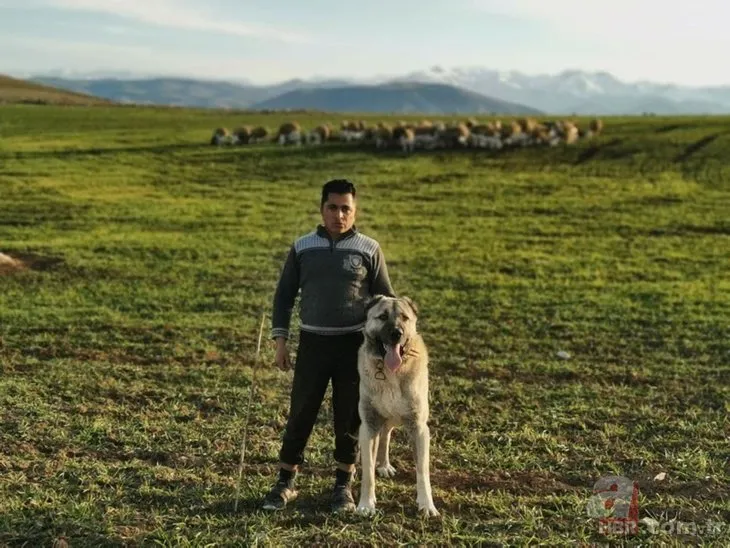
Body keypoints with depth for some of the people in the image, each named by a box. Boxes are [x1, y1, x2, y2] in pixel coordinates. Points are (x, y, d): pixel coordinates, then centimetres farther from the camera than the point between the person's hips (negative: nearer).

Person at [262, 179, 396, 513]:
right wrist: (280, 340, 1)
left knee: (349, 417, 6)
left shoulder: (369, 249, -1)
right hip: (312, 342, 1)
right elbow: (284, 294, 8)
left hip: (354, 344, -1)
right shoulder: (303, 247, 2)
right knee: (300, 414, 2)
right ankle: (285, 482, 16)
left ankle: (344, 485, 21)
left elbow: (385, 299, 5)